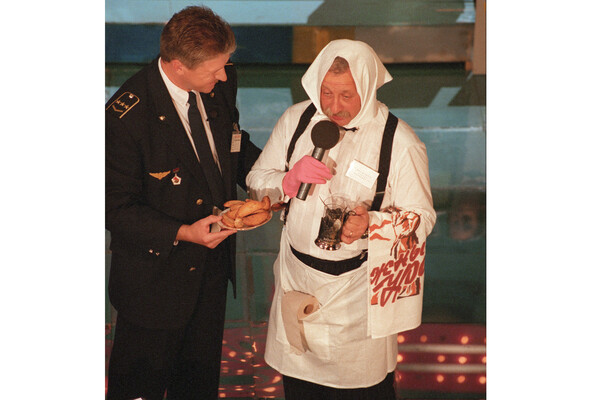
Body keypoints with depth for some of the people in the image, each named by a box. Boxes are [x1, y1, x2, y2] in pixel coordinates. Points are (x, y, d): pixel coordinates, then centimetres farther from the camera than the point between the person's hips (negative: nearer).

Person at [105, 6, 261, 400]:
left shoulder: (221, 83, -9)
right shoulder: (126, 115, -27)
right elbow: (116, 209, -20)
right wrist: (181, 233, -31)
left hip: (213, 263, 6)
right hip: (156, 275, -6)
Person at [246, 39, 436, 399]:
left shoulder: (401, 143, -14)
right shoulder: (296, 120, -1)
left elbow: (421, 217, -10)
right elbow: (256, 182, 6)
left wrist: (371, 223, -29)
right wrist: (289, 180, -16)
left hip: (359, 286, -4)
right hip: (297, 280, 4)